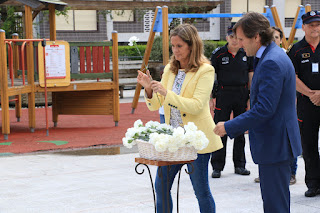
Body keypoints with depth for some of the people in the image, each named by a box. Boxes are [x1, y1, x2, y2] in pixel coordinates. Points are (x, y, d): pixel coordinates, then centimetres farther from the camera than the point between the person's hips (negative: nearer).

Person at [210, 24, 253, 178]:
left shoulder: (246, 54, 5)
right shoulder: (218, 54, -2)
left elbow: (251, 77, 10)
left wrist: (251, 97, 4)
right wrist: (212, 96, -5)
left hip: (242, 94, 3)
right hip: (223, 94, -2)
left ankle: (240, 165, 19)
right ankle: (217, 167, 4)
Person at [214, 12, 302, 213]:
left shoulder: (271, 62, -22)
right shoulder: (274, 55, 12)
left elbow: (264, 109, -26)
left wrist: (230, 127, -19)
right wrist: (249, 125, 19)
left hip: (274, 144, -11)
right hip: (276, 143, 11)